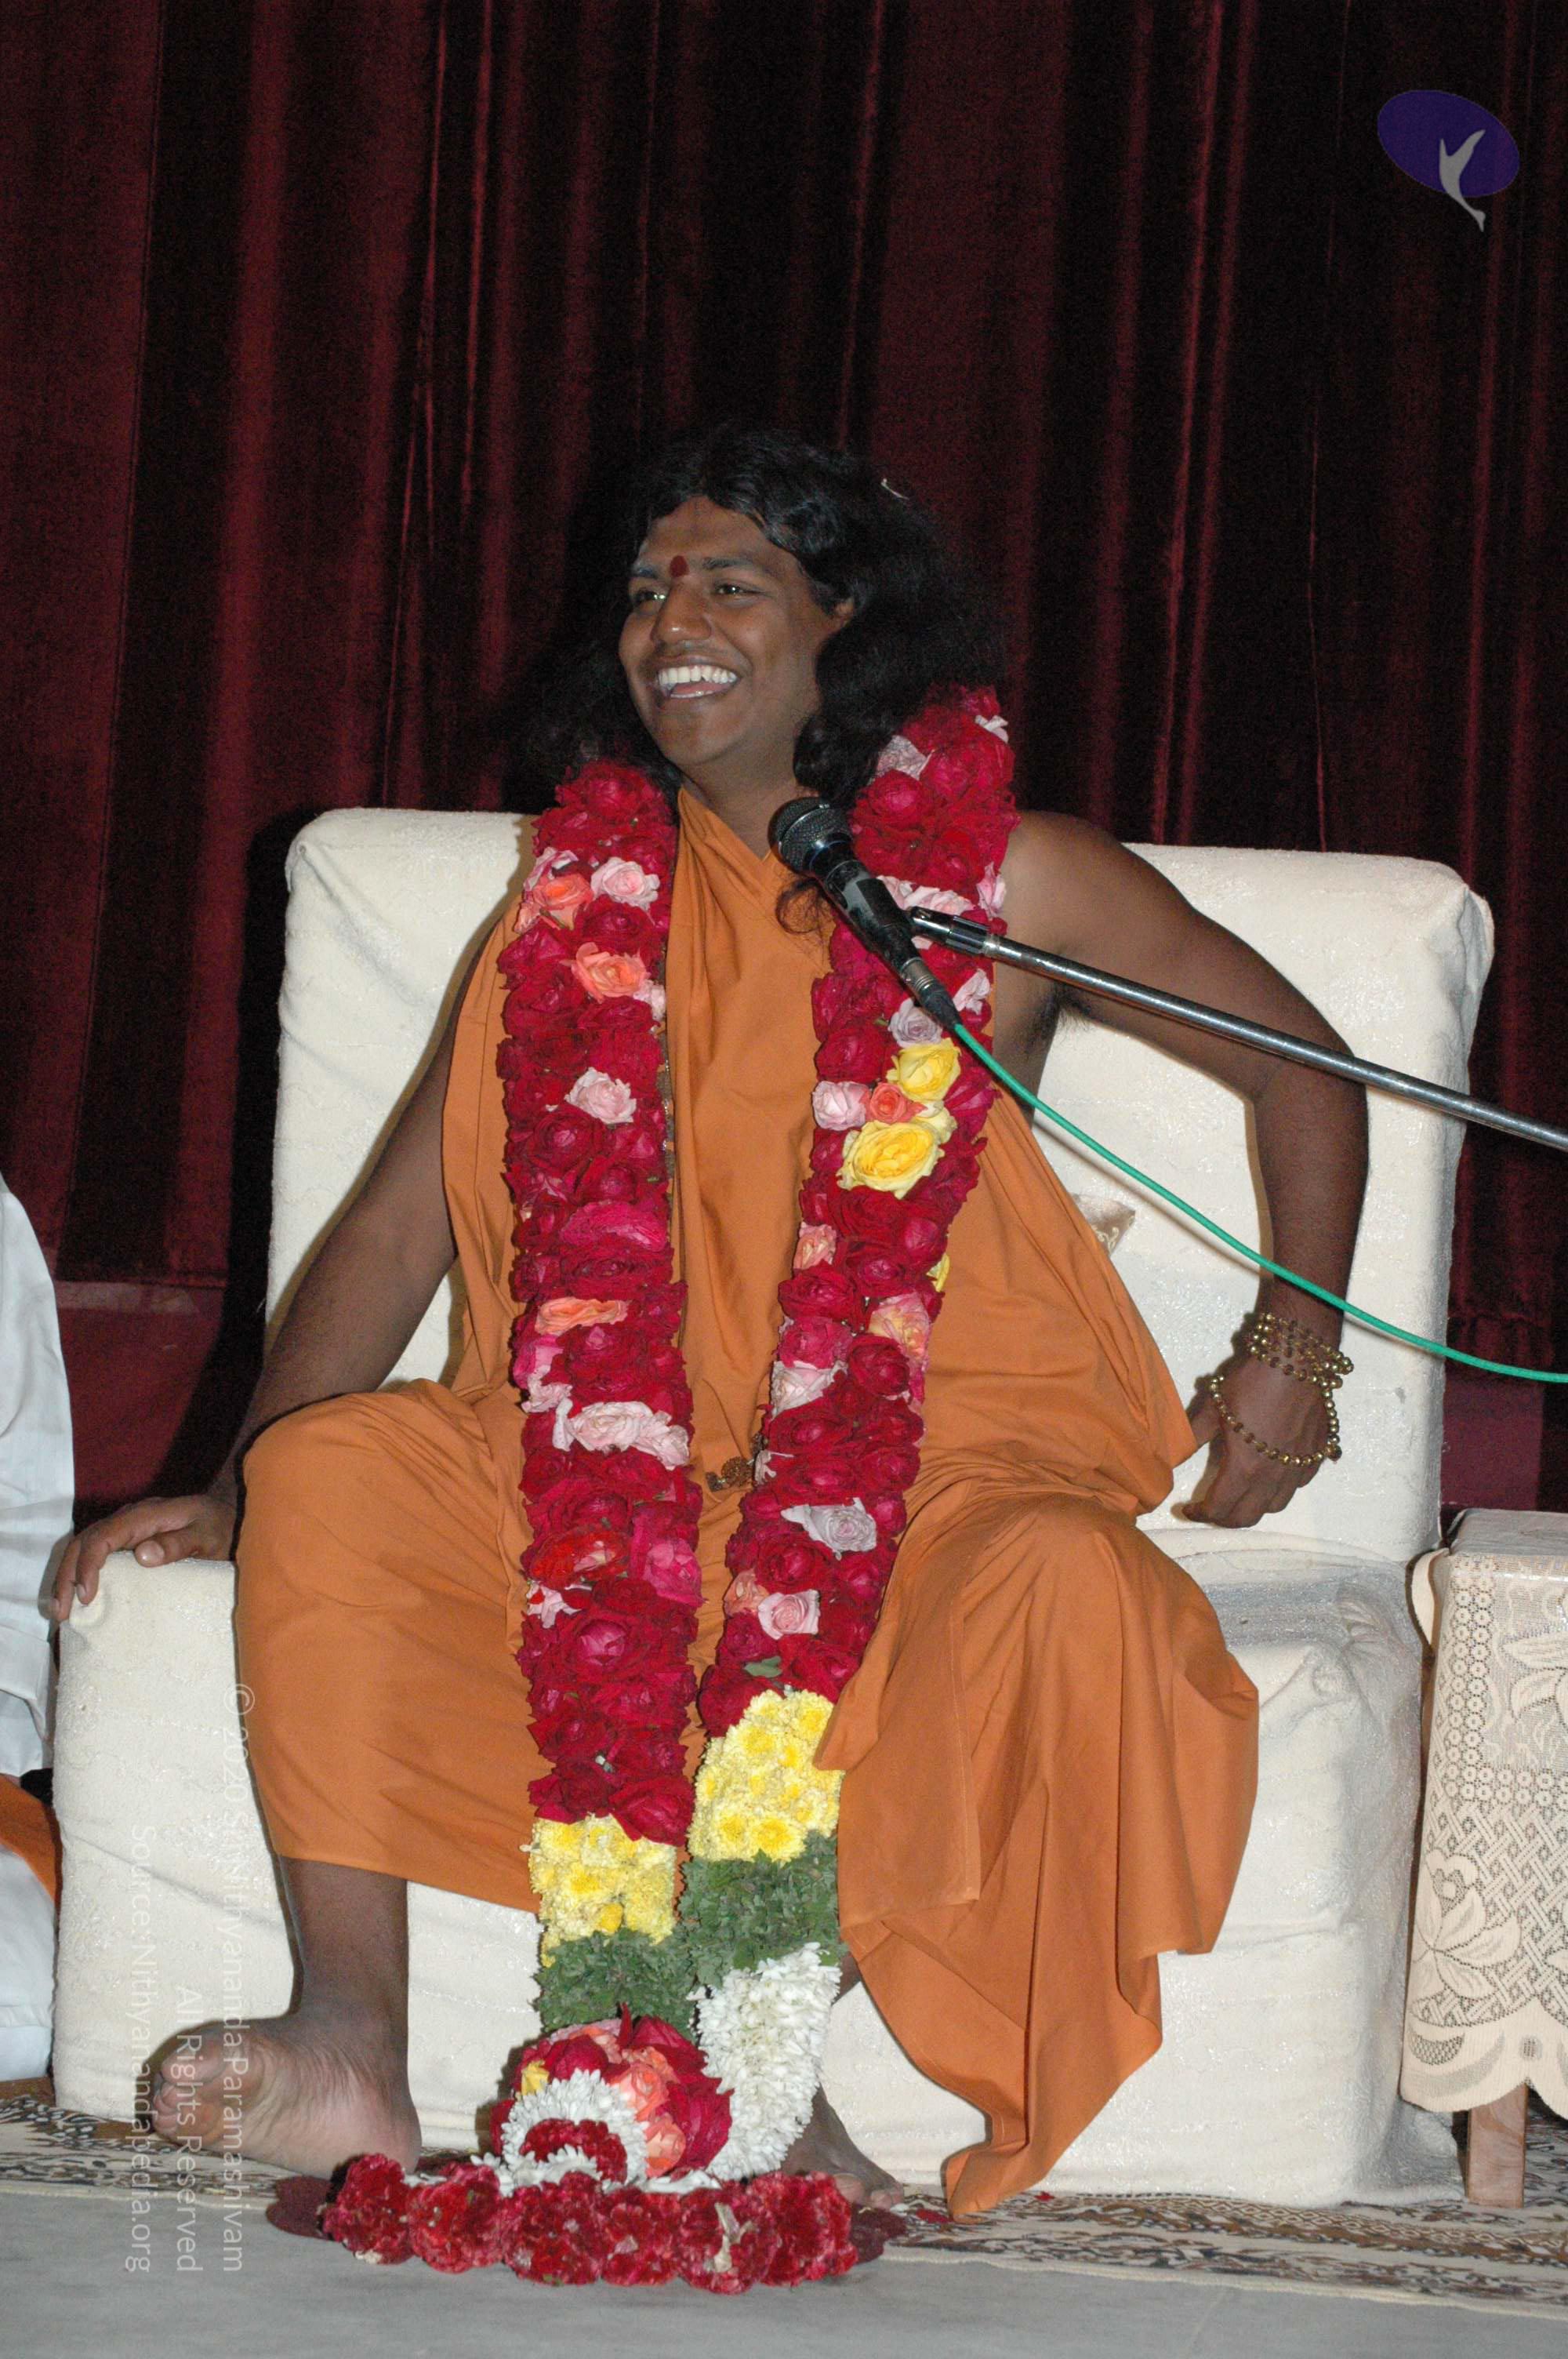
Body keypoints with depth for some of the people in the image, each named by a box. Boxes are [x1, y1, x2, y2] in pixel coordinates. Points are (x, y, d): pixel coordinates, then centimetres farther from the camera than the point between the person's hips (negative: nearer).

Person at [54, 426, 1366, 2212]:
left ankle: (875, 2123, -24)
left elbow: (1299, 1062, 12)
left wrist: (1293, 1346, 1)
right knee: (337, 1467, -21)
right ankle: (351, 2054, -26)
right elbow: (403, 1221, 10)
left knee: (1062, 1590, -37)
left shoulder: (999, 879, 4)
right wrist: (237, 1491, -1)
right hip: (642, 1473, 3)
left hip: (943, 1463, -3)